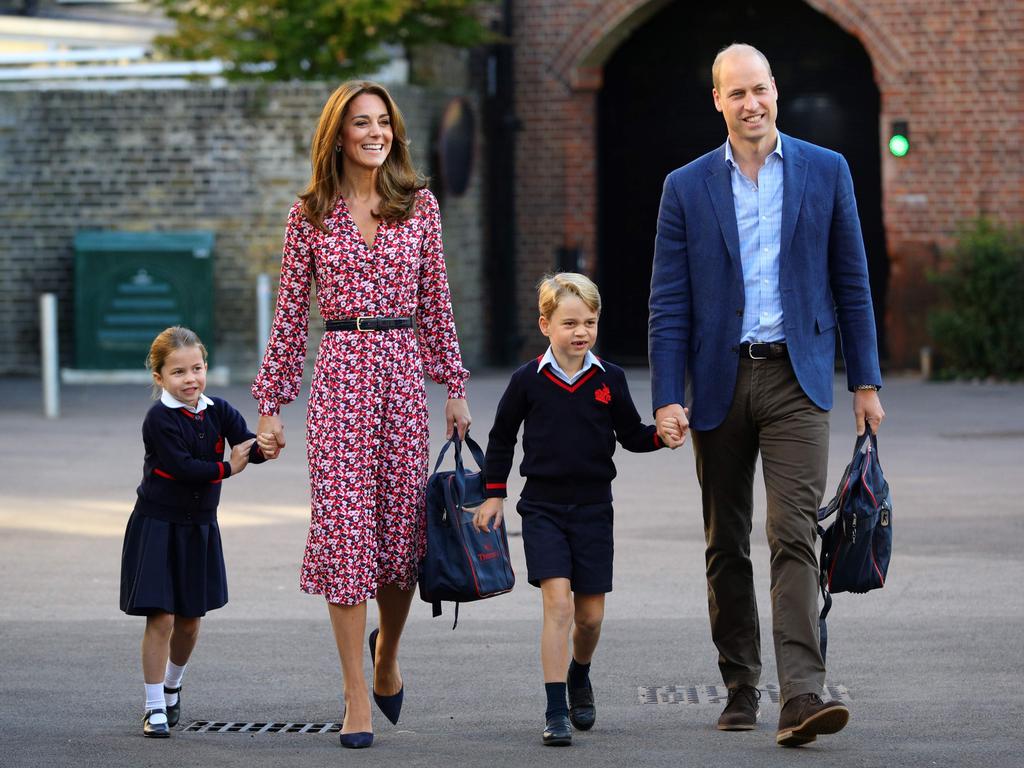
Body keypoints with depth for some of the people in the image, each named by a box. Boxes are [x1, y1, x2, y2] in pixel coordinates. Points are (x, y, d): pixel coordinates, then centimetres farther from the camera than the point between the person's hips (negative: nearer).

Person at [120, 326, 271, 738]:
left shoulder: (218, 411, 0)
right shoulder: (160, 419, -15)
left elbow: (246, 446, -12)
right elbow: (181, 467, -24)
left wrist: (263, 447, -34)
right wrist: (226, 468, -16)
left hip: (199, 528, 5)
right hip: (157, 526, -5)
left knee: (190, 619, 13)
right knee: (161, 618, -9)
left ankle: (172, 687, 38)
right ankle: (155, 707, 0)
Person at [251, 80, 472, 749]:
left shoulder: (419, 204, 8)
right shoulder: (311, 214, 4)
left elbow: (436, 300, 11)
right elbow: (292, 313, 7)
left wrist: (455, 386, 7)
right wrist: (272, 402, 5)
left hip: (403, 371, 2)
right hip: (339, 374, -2)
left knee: (403, 526, 4)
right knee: (344, 525, -7)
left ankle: (387, 652, 34)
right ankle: (358, 697, -2)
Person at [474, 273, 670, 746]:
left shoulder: (609, 379, 1)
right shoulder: (529, 380, -2)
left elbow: (632, 436, 10)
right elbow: (502, 437, 9)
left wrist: (663, 433, -10)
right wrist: (493, 494, 8)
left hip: (593, 507, 2)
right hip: (543, 507, -2)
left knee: (590, 614, 7)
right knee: (557, 603, -15)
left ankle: (579, 676, 39)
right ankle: (555, 712, -13)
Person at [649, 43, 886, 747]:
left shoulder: (826, 172, 5)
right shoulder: (687, 187, 5)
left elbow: (851, 283, 8)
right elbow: (669, 302, 2)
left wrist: (866, 381, 5)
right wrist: (667, 398, -6)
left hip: (796, 379, -2)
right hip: (719, 380, 2)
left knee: (795, 535, -14)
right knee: (726, 547, 9)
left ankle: (802, 695, -21)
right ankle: (741, 689, 20)